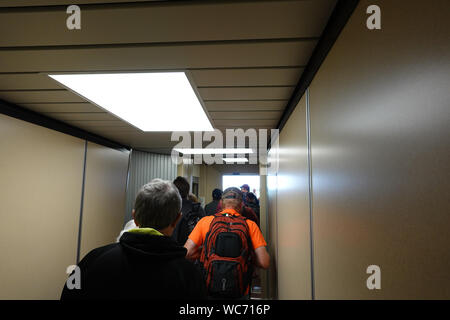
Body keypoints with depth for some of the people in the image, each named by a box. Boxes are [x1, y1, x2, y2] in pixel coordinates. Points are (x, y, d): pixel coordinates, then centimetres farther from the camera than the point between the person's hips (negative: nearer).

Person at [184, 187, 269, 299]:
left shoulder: (206, 221, -5)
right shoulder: (250, 225, -6)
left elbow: (186, 253, -7)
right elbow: (264, 263, -10)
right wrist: (246, 257, 7)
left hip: (209, 291, 1)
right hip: (240, 294, 0)